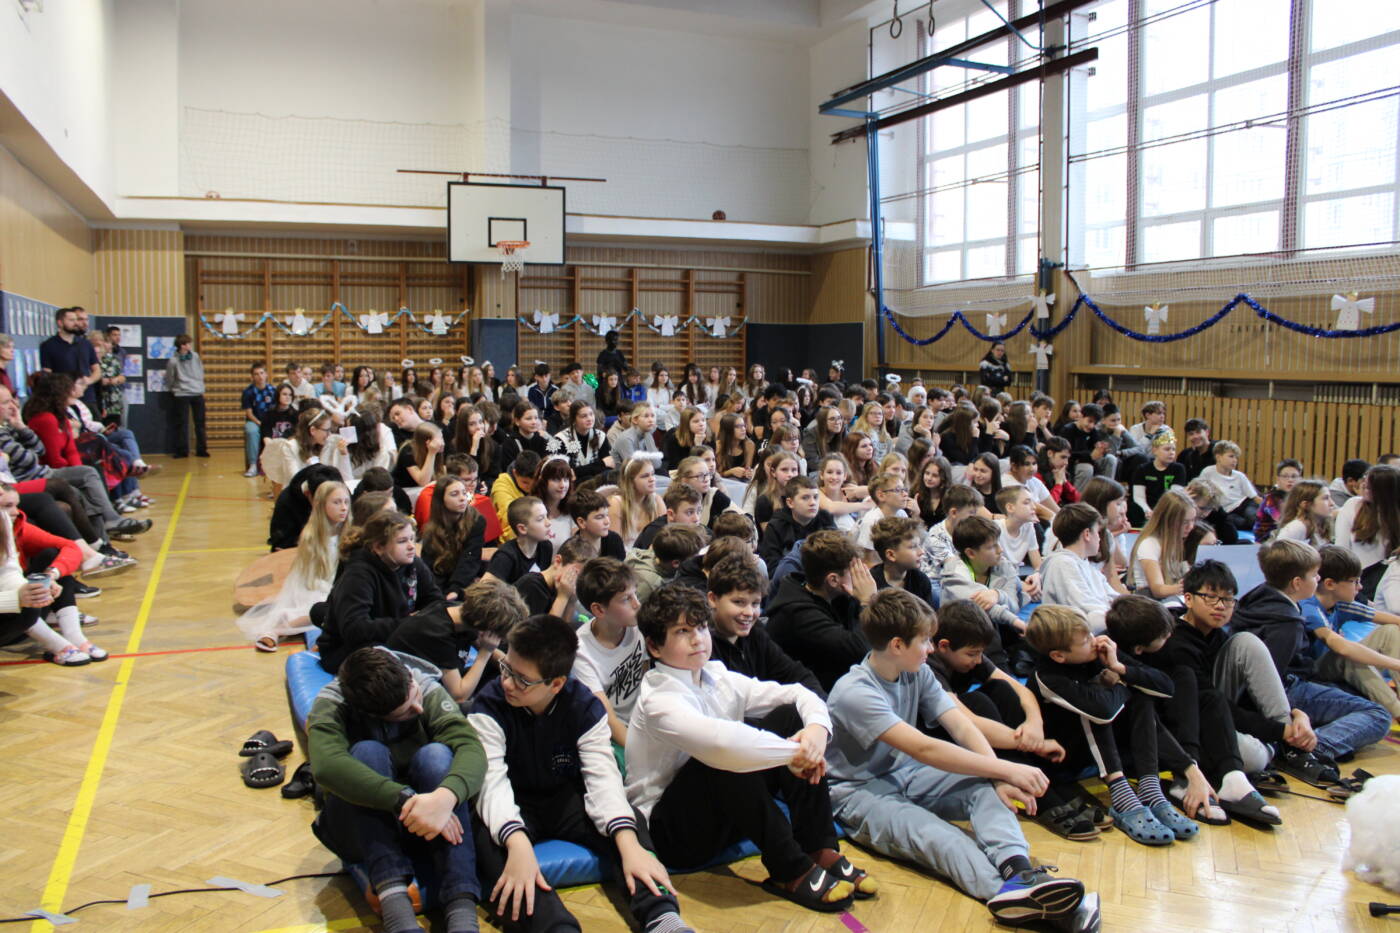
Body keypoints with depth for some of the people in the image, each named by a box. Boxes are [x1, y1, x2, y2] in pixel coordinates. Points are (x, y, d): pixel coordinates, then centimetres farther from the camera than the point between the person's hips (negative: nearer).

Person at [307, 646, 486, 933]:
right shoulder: (331, 704, -16)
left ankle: (462, 909, -40)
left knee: (436, 755, -30)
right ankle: (394, 899, -40)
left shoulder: (429, 691, -10)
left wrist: (446, 796, -47)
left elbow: (472, 747, -26)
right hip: (359, 830, -1)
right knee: (368, 752, -29)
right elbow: (326, 766, -36)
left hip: (420, 823, 2)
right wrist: (405, 799, -46)